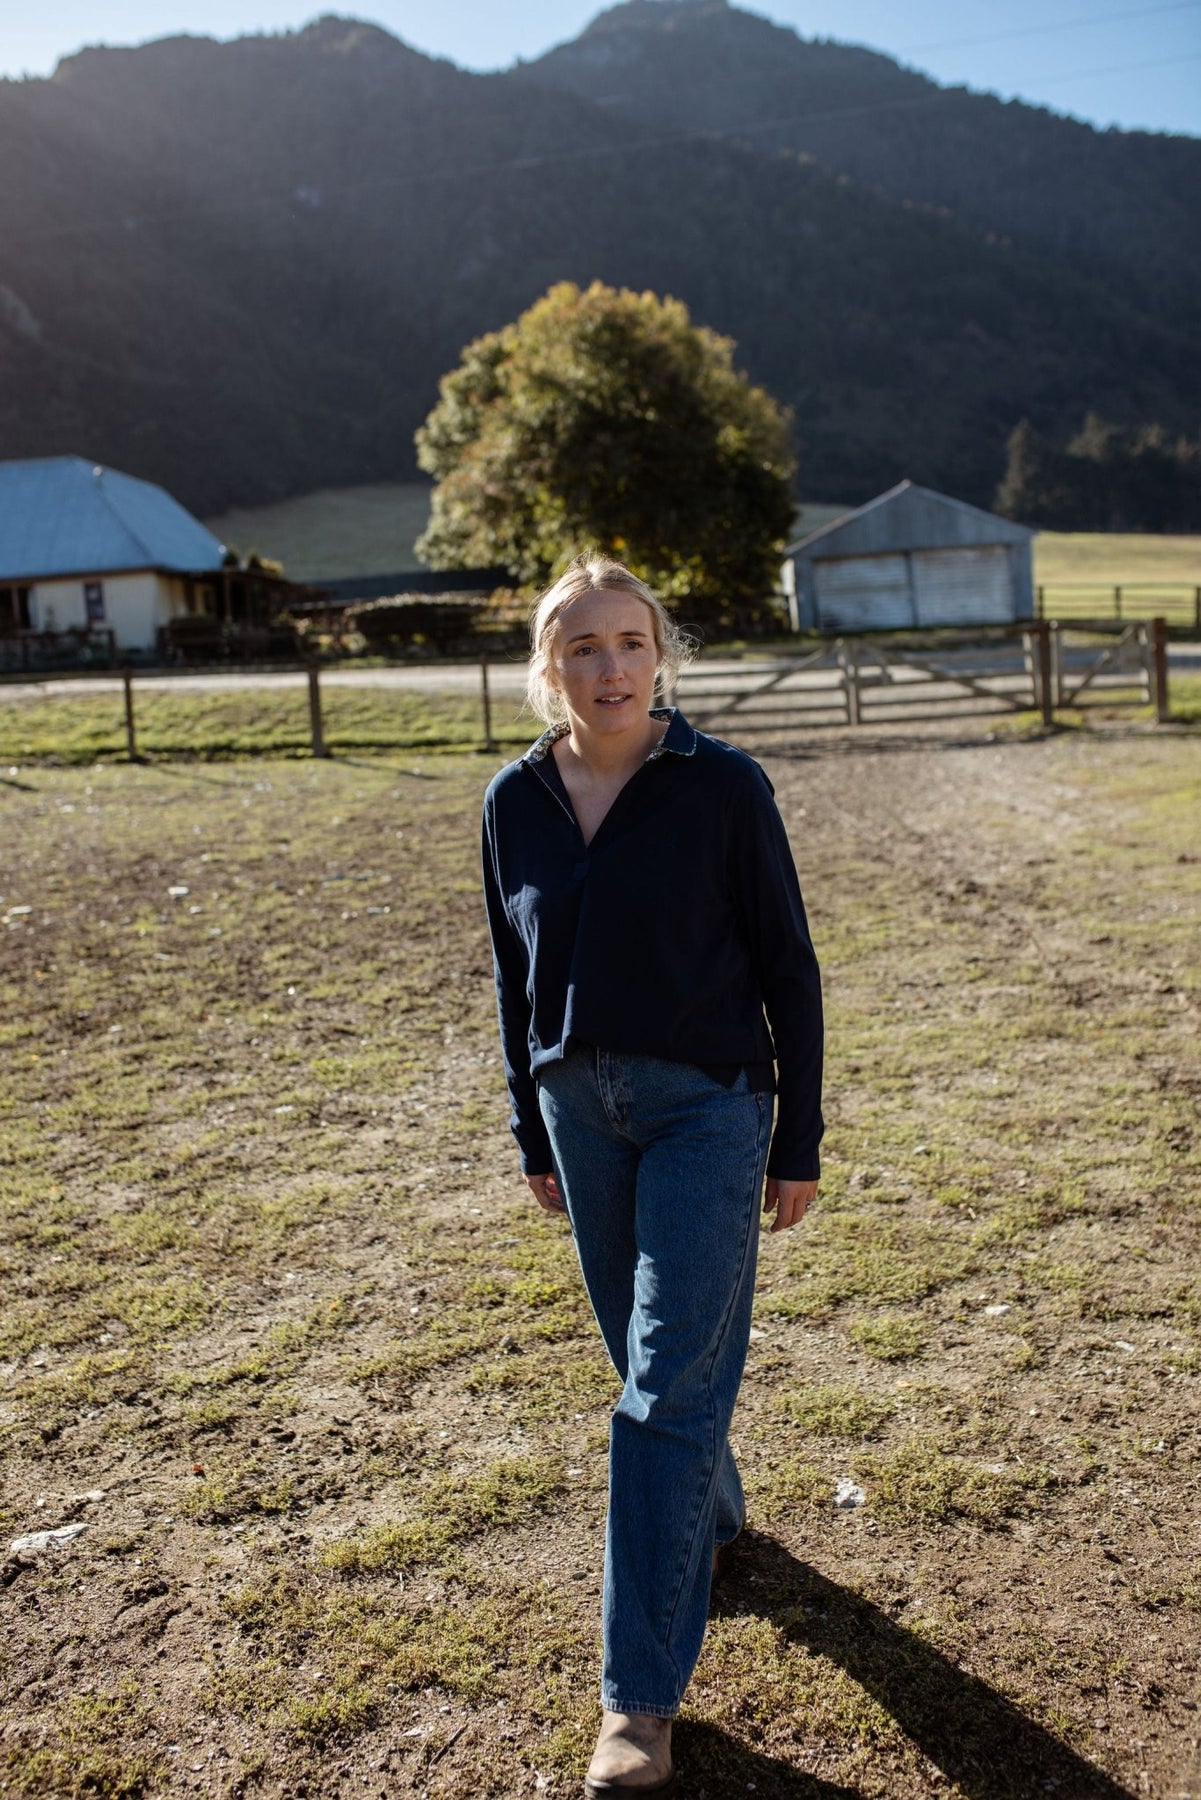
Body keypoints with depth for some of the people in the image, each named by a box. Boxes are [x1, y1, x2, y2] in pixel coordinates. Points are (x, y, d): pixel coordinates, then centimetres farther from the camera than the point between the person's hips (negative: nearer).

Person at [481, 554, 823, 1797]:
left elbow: (788, 969, -6)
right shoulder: (515, 802, 0)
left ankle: (641, 1695, 9)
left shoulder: (723, 788, -11)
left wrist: (797, 1145, -4)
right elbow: (515, 980, 9)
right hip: (582, 1105, 4)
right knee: (645, 1361, 19)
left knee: (668, 1390, -4)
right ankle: (714, 1517, 48)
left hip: (708, 1105, -4)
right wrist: (533, 1134, 12)